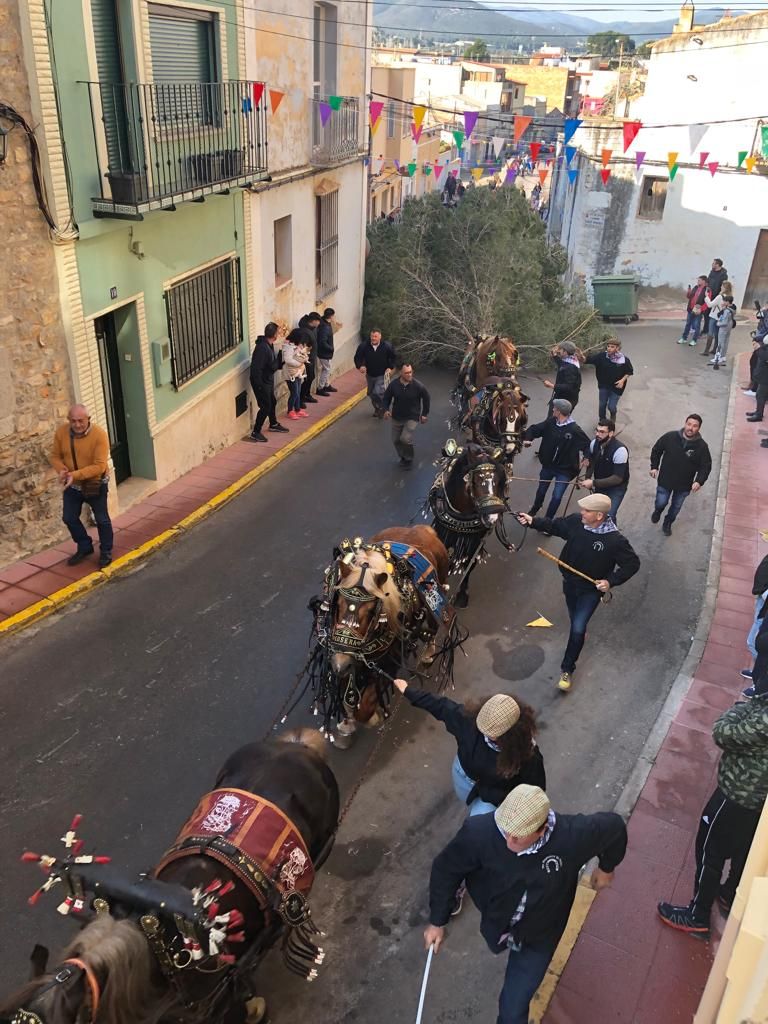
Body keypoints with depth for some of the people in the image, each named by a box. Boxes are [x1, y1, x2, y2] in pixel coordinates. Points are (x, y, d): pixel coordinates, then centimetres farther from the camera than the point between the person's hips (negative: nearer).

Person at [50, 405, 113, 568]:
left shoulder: (99, 434, -26)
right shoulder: (61, 432, -12)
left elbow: (99, 466, -28)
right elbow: (55, 456, -1)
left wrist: (75, 474, -35)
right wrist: (62, 470, -23)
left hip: (95, 484, -5)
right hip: (72, 485, 5)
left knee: (102, 519, 8)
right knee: (69, 518, 14)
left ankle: (106, 552, 28)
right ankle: (85, 547, 34)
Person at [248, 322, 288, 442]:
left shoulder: (269, 345, 4)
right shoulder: (262, 348, -26)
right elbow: (256, 368, -27)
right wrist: (259, 385, -24)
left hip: (268, 380, 10)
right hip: (261, 382, -10)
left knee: (272, 402, 23)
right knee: (265, 406, -5)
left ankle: (273, 425, 44)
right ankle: (255, 432, 4)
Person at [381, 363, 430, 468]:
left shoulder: (418, 385, -18)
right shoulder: (394, 384, -12)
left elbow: (426, 398, 0)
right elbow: (386, 397, 2)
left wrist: (424, 414, 4)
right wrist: (385, 410, -15)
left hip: (412, 417, -4)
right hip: (396, 417, 4)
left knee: (405, 439, -18)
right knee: (396, 440, 12)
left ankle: (409, 459, 8)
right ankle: (403, 457, 39)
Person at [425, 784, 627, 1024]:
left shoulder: (572, 835, -40)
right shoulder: (479, 831, -39)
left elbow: (614, 827, -17)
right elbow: (447, 869, -19)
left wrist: (606, 867, 1)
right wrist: (437, 921, -11)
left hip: (538, 935, -2)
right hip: (496, 921, 2)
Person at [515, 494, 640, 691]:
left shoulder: (615, 540, -27)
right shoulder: (576, 522, -17)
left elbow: (632, 563, -14)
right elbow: (555, 526, 2)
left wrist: (611, 581, -23)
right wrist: (532, 521, -10)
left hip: (591, 590, -4)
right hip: (569, 583, 5)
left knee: (577, 629, -9)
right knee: (574, 619, 26)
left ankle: (567, 670, 8)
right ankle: (581, 631, 61)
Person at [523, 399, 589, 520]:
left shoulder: (575, 430, -22)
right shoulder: (551, 422, -8)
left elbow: (588, 445, -14)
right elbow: (534, 429, 3)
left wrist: (585, 457, -31)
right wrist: (527, 438, -16)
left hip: (564, 470, -5)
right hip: (548, 465, 5)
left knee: (557, 496, -7)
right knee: (541, 490, 25)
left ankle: (547, 519, 18)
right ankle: (534, 509, 55)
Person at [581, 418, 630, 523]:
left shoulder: (620, 450, -30)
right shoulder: (594, 443, -11)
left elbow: (617, 478, -29)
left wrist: (593, 483, -33)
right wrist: (587, 479, -9)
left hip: (616, 488, -5)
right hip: (599, 485, 5)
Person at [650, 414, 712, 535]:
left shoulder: (702, 446, -18)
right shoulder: (670, 436, -17)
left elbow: (706, 466, -9)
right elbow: (656, 450, 0)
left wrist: (699, 481, -23)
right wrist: (654, 467, -6)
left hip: (684, 485, 1)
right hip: (665, 480, -1)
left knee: (676, 507, 19)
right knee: (661, 503, 10)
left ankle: (667, 523, 48)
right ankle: (658, 511, 49)